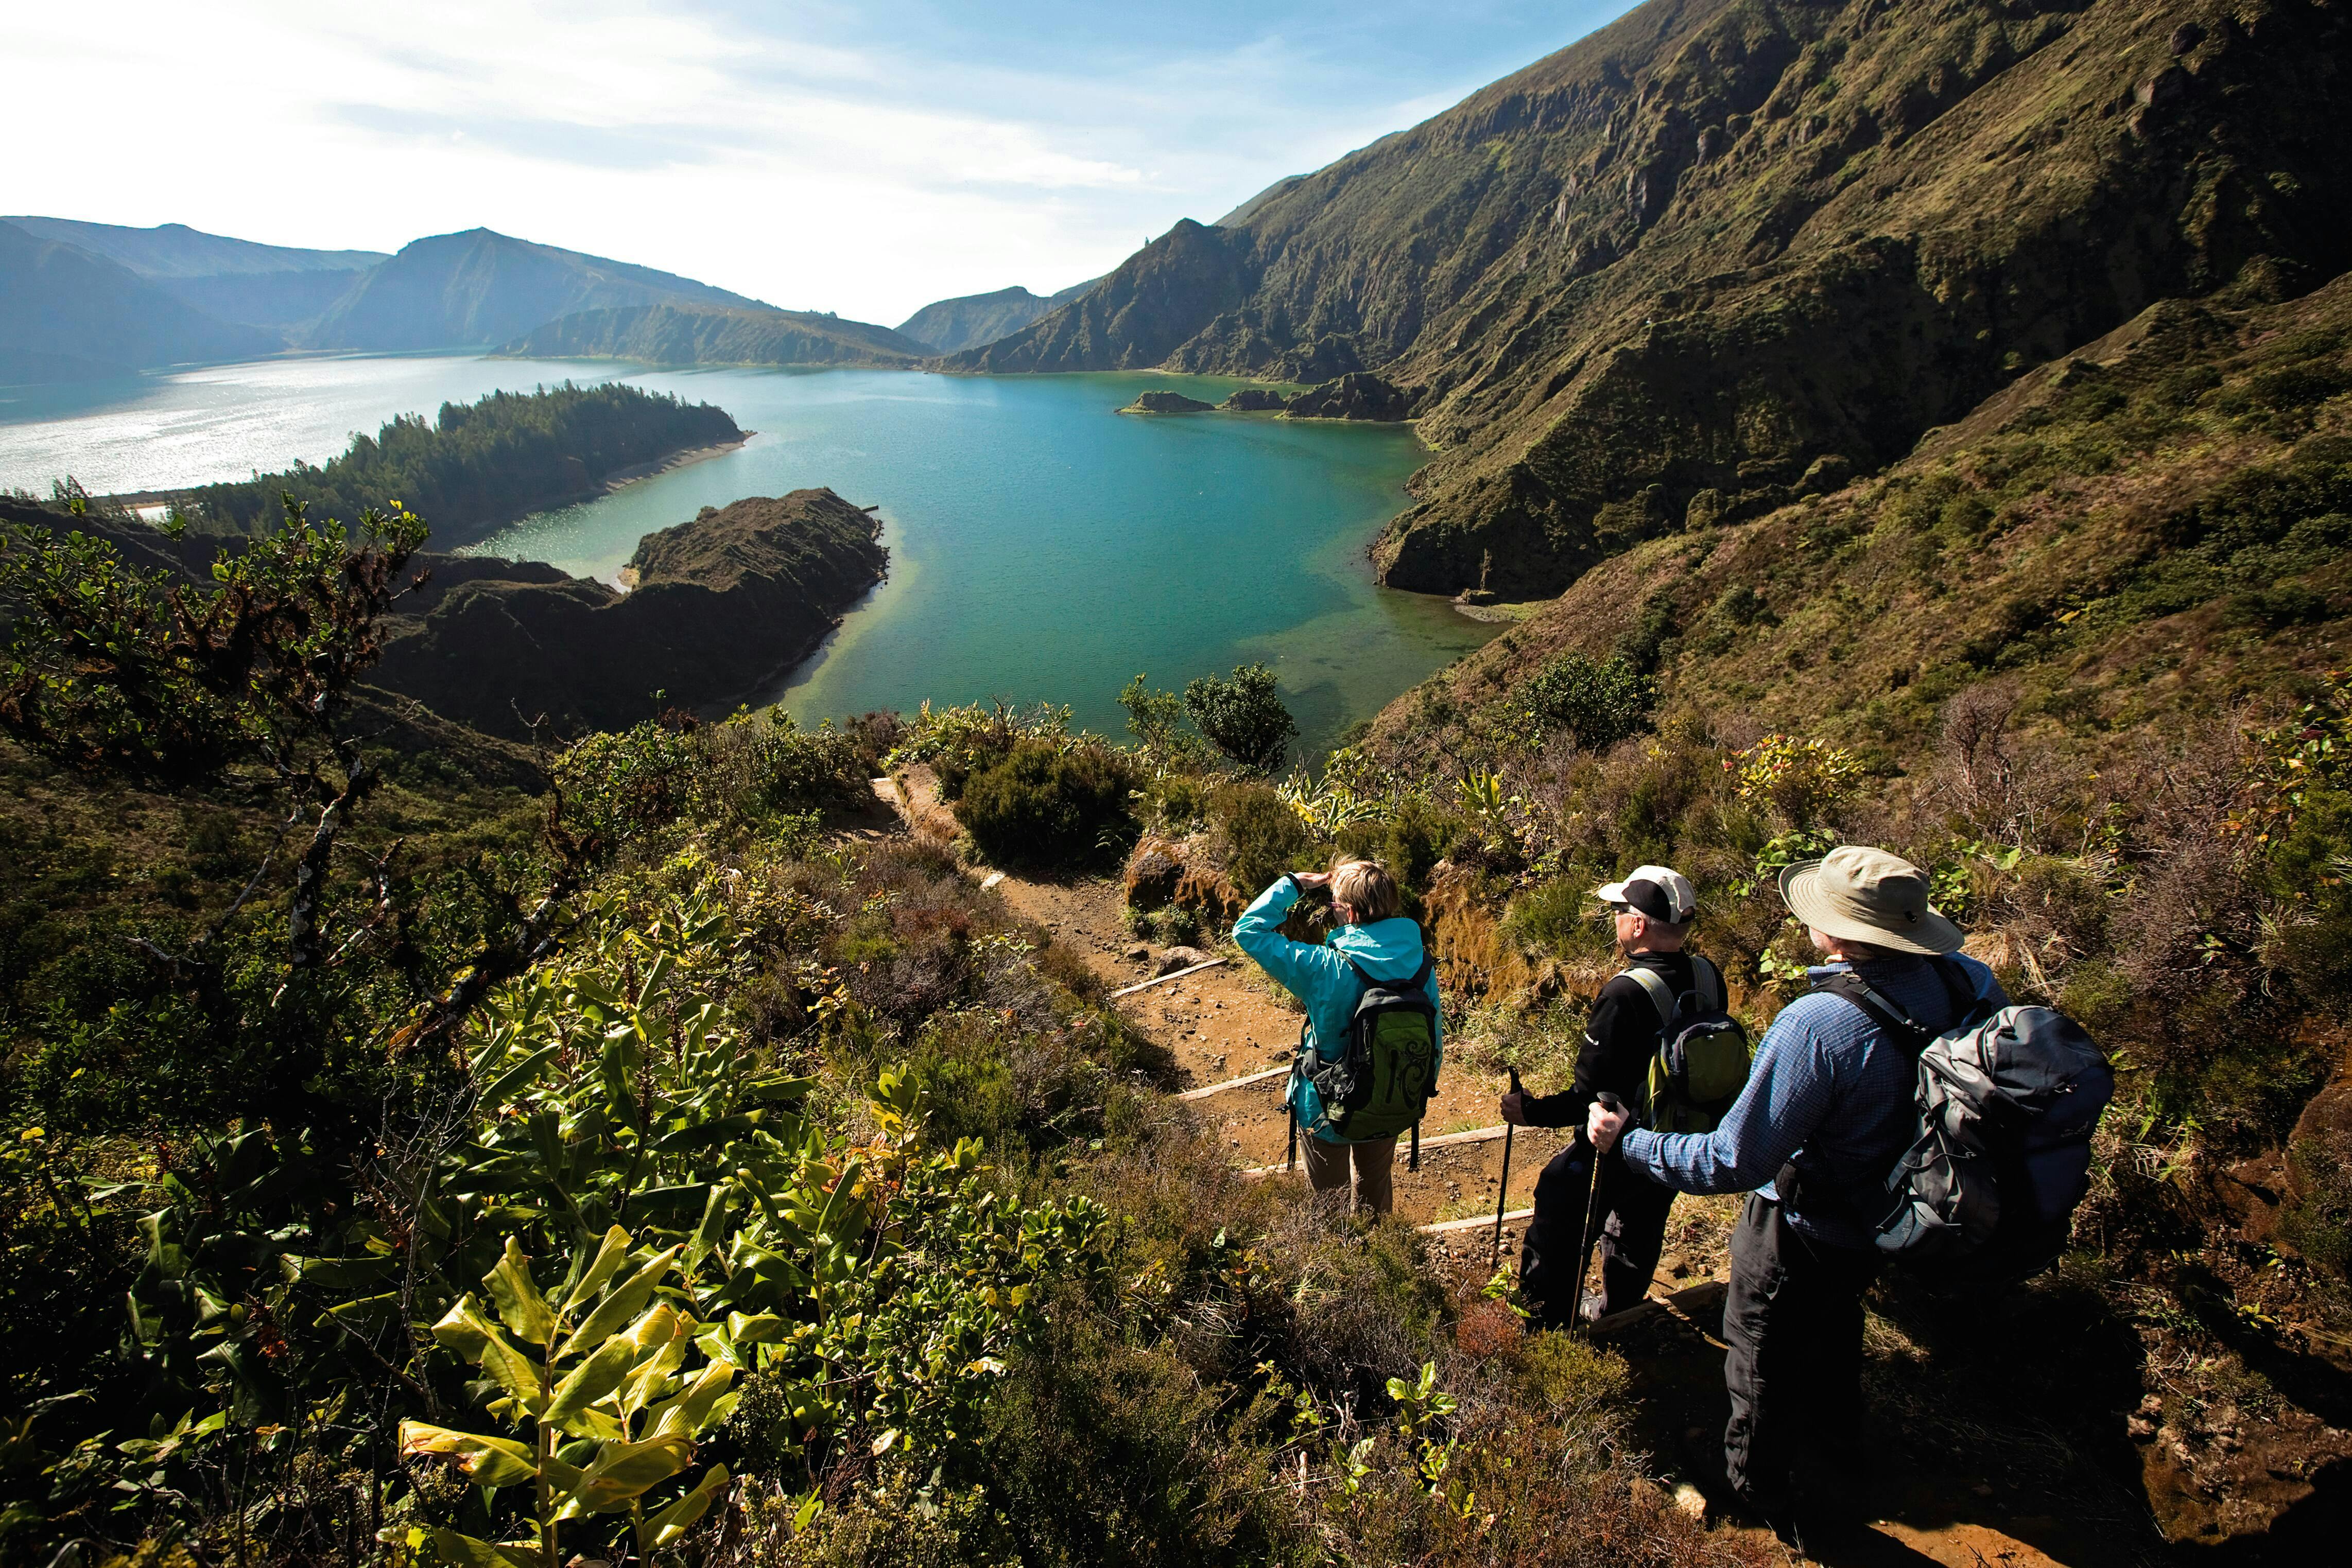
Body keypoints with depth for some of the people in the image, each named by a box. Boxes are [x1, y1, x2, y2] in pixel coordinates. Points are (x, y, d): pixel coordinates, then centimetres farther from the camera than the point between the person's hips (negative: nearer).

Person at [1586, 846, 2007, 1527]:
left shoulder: (1819, 1024, -39)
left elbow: (1733, 1162, -35)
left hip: (1802, 1237, -7)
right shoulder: (1966, 982, -19)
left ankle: (1758, 1507, 44)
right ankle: (1838, 1447, 62)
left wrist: (1625, 1139, -24)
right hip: (1885, 1218, 7)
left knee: (1764, 1372, 20)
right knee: (1833, 1333, 36)